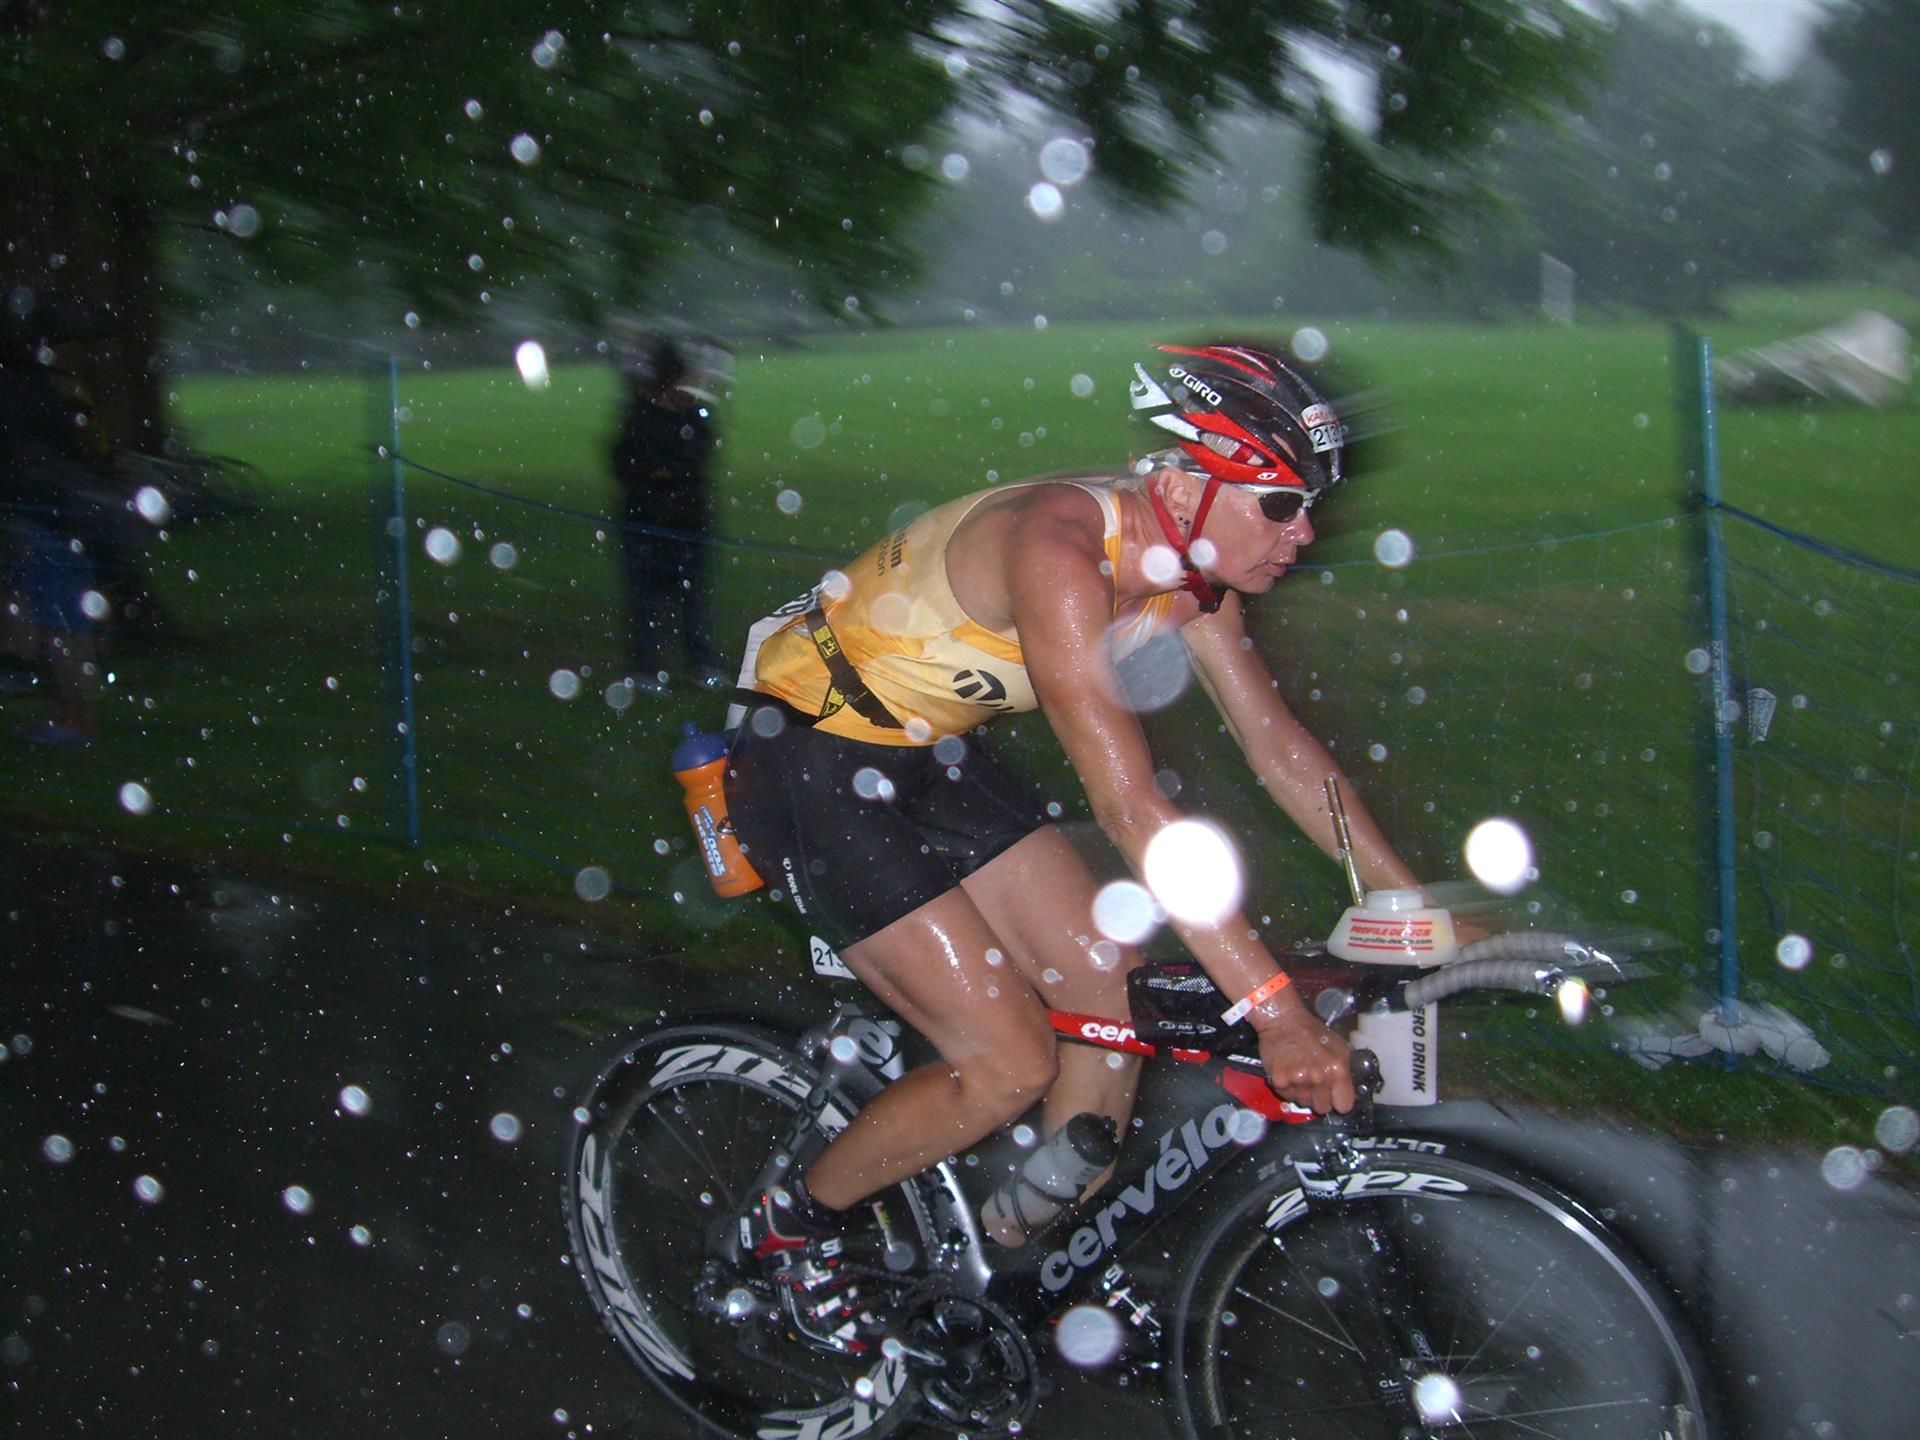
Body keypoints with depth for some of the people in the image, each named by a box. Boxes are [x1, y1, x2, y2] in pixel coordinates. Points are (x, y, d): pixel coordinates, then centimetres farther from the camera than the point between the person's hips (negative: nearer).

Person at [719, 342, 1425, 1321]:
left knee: (1114, 995, 3)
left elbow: (1279, 745, 3)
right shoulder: (1060, 546, -32)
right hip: (807, 762, -9)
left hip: (926, 754, 9)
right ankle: (785, 1232, 11)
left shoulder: (1189, 573, -5)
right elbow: (1128, 804, -38)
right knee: (1012, 1066, -11)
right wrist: (1276, 1012, -39)